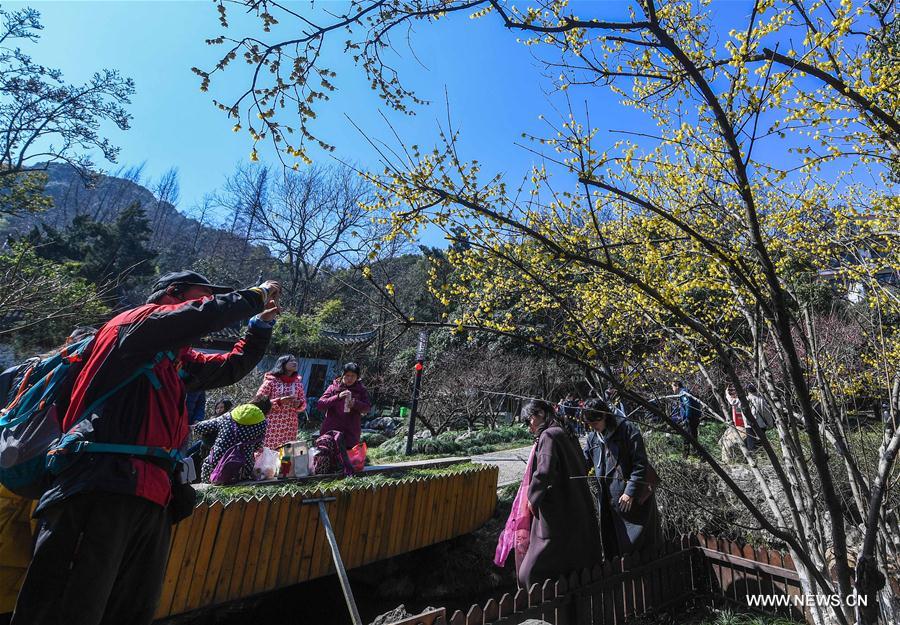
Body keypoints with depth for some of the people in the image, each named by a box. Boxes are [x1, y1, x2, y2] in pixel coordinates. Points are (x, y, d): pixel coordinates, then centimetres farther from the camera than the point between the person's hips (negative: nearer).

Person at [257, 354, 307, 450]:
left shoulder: (298, 382, 9)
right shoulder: (271, 381, -3)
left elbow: (304, 404, 15)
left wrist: (298, 404, -8)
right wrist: (279, 401, -16)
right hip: (272, 427, -3)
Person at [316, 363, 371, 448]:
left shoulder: (361, 390, 5)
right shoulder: (333, 387, 4)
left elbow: (367, 408, -2)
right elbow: (319, 404, -5)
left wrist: (355, 403, -21)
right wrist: (337, 397, -18)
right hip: (331, 432, 0)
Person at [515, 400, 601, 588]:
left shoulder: (548, 436, -14)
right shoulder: (566, 435, 12)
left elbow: (545, 470, -27)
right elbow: (582, 467, 19)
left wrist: (532, 496, -10)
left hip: (555, 516, -9)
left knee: (534, 573, 1)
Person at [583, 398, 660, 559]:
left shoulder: (627, 429, -14)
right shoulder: (592, 437, 3)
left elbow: (640, 463, -15)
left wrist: (630, 491, -19)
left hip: (633, 498, -5)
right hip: (608, 499, 6)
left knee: (638, 542, 7)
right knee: (612, 542, 15)